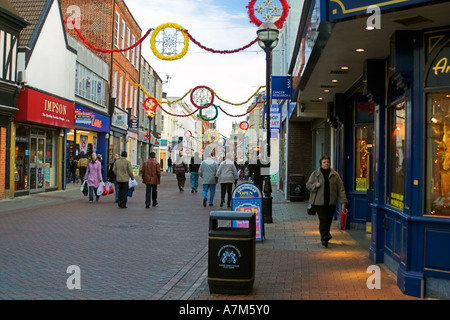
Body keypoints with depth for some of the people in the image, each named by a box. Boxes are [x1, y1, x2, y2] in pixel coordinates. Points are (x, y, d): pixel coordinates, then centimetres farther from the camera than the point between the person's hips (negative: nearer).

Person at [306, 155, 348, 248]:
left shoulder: (335, 175, 5)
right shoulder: (315, 174, 3)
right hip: (319, 201, -2)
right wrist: (315, 185, -14)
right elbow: (308, 185, 9)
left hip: (331, 202, 2)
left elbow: (341, 188, 2)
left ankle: (324, 237, 25)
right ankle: (325, 238, -6)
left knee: (329, 220, 8)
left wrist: (343, 202, -6)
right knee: (323, 220, -10)